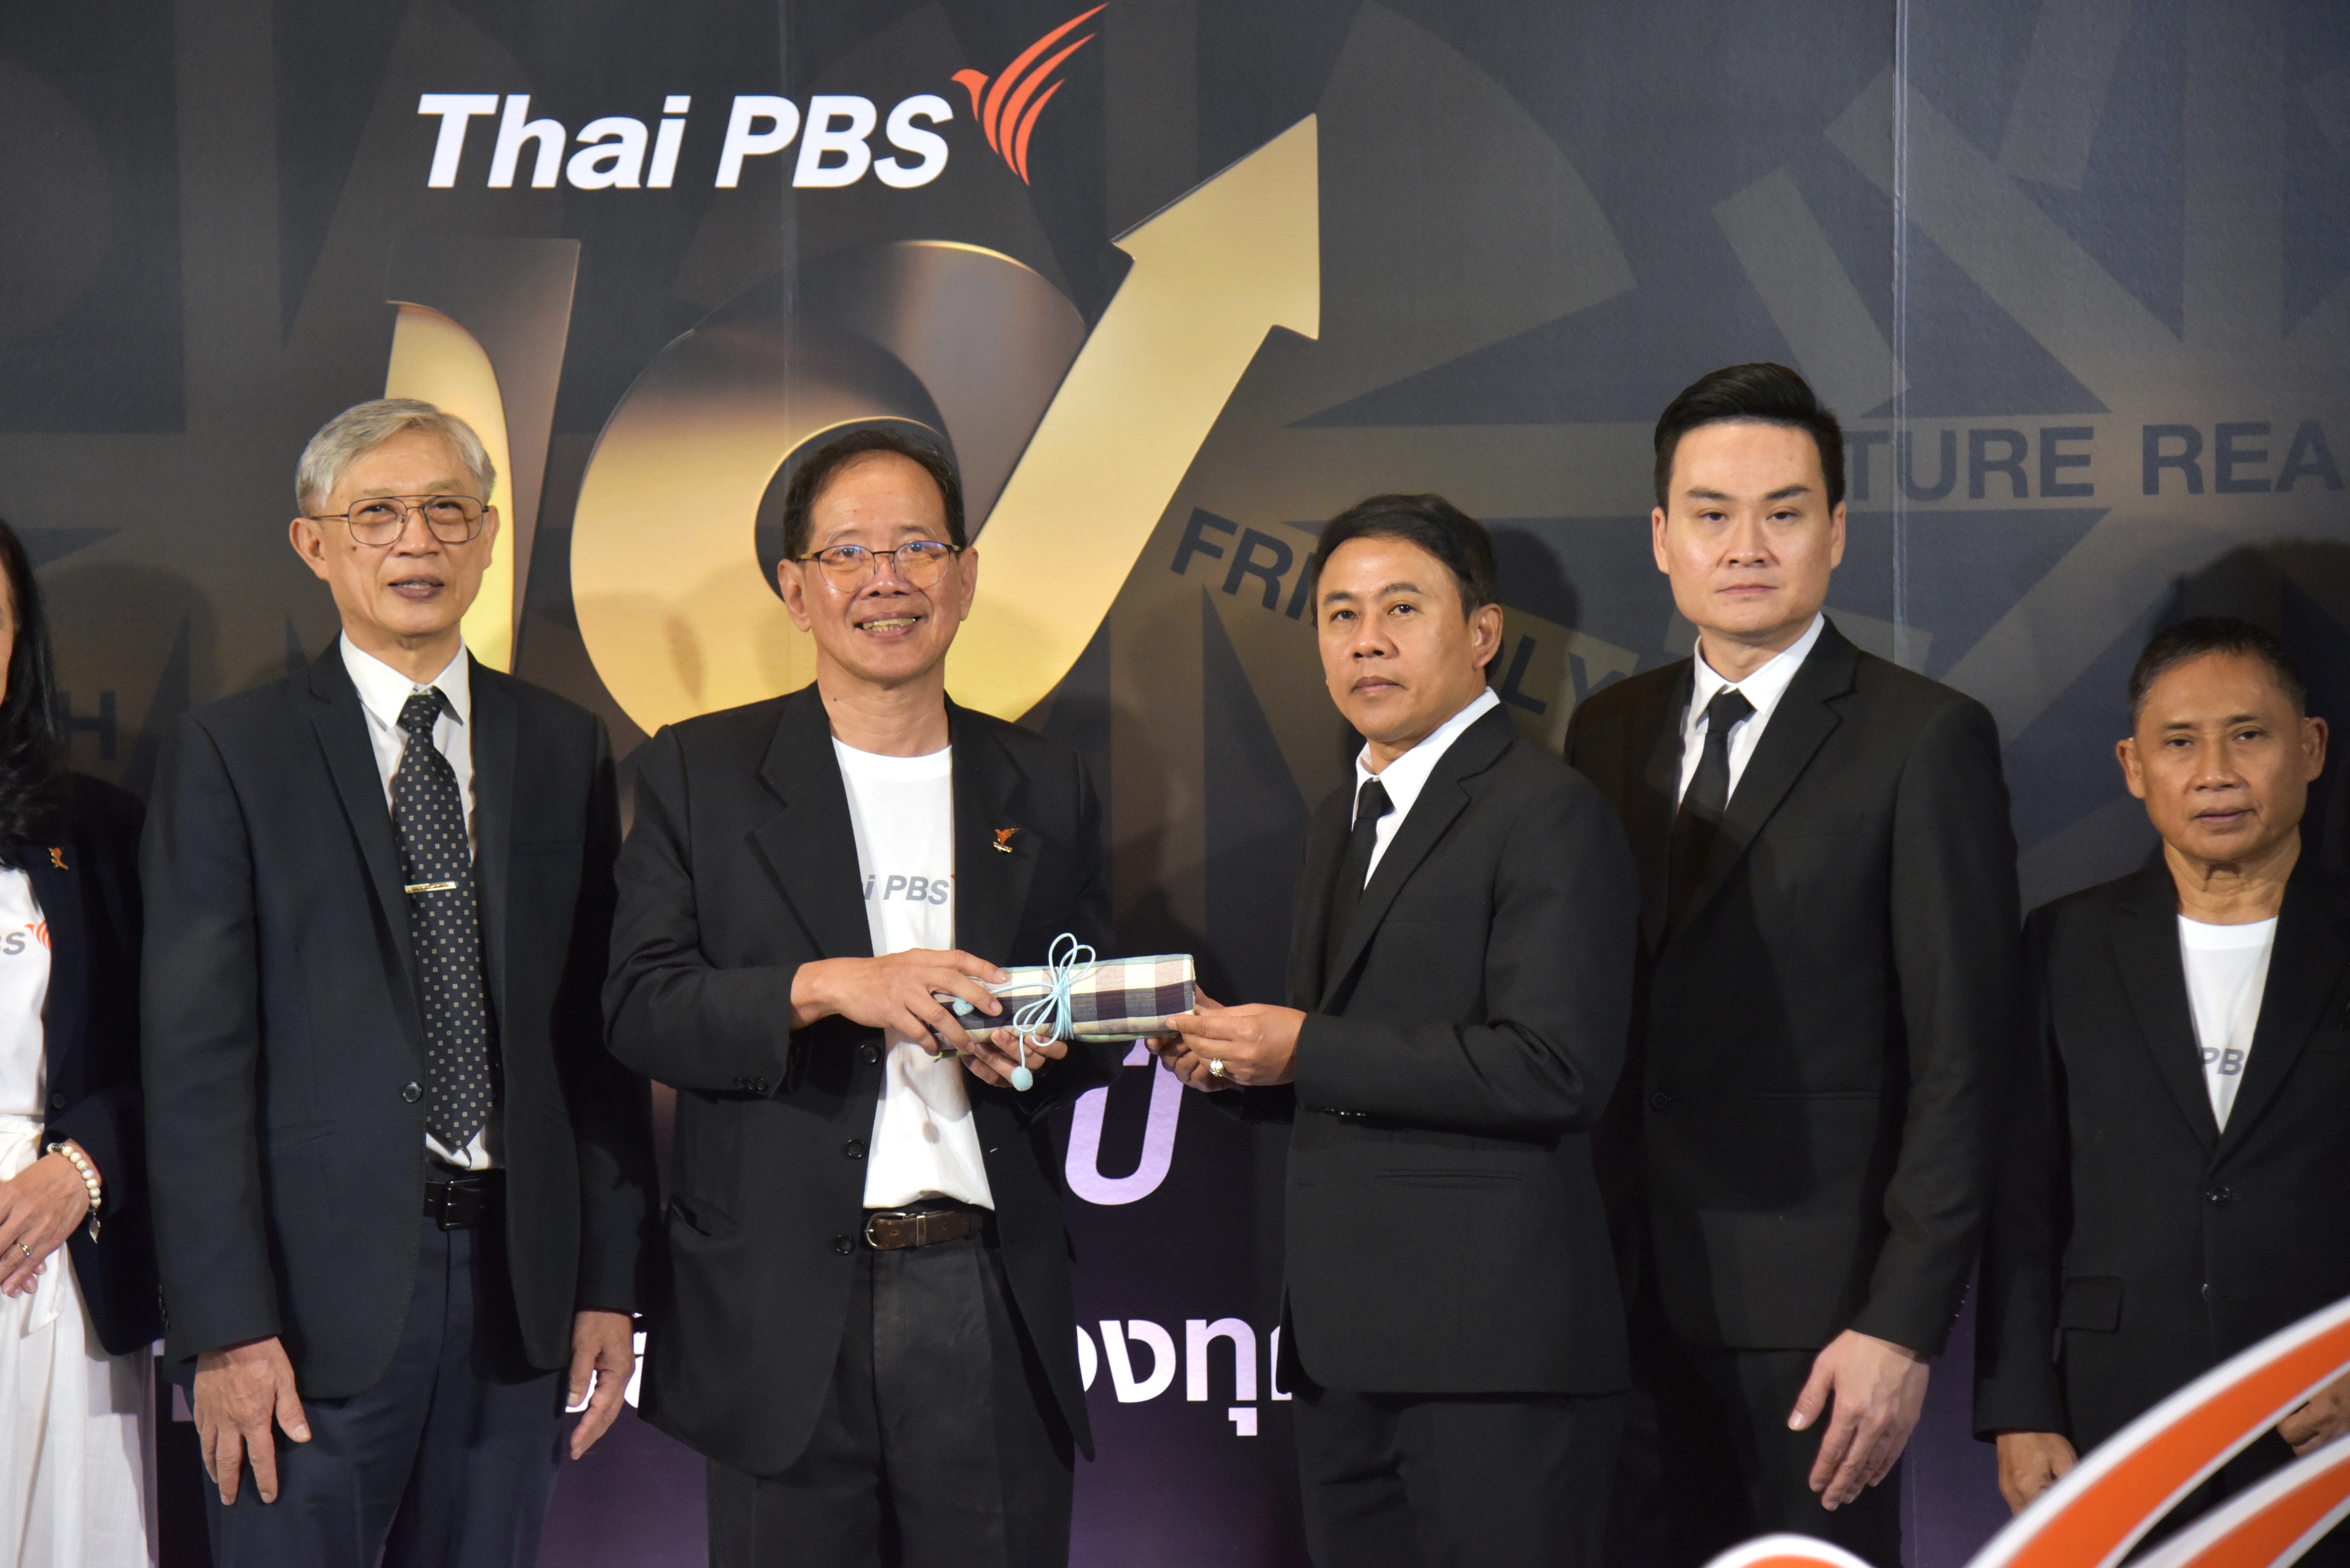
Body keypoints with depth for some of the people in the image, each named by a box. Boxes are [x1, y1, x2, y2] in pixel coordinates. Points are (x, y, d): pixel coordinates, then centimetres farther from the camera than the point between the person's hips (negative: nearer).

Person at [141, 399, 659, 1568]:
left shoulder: (564, 749, 11)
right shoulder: (229, 755, 0)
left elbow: (599, 1034, 10)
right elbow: (196, 1060, -5)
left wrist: (612, 1285, 5)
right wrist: (227, 1327, -11)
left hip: (517, 1274, 3)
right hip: (318, 1285, -3)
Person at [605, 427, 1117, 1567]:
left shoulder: (1045, 789, 12)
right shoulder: (699, 774, 4)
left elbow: (1096, 1031, 17)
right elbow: (640, 1010, -4)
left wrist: (1036, 1048, -6)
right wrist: (827, 987, -19)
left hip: (993, 1307, 2)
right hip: (788, 1313, -2)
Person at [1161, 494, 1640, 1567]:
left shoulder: (1548, 814, -9)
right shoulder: (1340, 825, 19)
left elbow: (1557, 1066, -20)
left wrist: (1305, 1051, -17)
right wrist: (1242, 1062, 3)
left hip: (1494, 1343, -8)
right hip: (1348, 1339, 8)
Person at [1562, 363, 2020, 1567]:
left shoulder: (1928, 741, -5)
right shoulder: (1607, 732, 12)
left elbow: (1960, 1062, -9)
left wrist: (1902, 1326, -14)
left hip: (1813, 1309, -4)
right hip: (1627, 1293, 5)